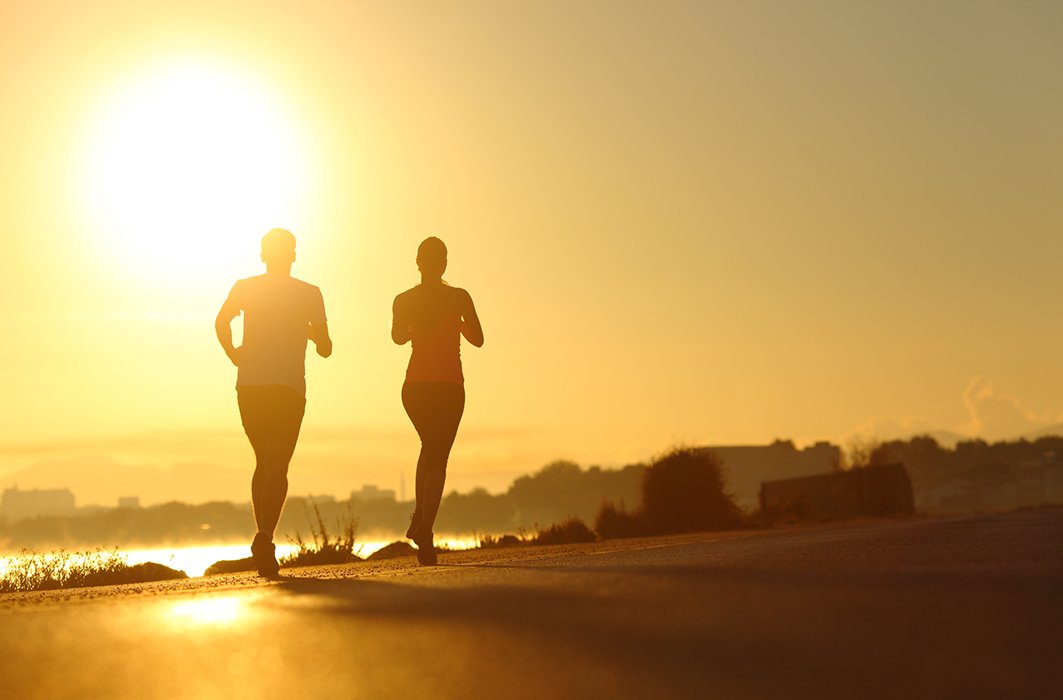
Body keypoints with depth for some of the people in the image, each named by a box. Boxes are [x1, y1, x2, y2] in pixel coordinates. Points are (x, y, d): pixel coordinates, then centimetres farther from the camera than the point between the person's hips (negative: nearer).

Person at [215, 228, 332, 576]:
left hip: (249, 387, 2)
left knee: (263, 463, 18)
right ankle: (265, 537, -28)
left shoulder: (244, 287, 9)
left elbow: (221, 320, -10)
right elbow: (325, 348, 9)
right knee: (277, 468, -7)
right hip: (289, 388, -2)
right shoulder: (309, 293, 8)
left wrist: (233, 353, 4)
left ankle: (264, 538, 15)